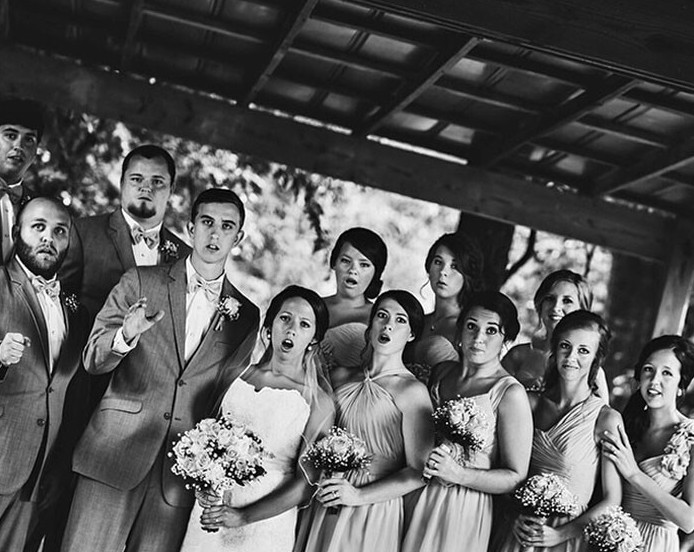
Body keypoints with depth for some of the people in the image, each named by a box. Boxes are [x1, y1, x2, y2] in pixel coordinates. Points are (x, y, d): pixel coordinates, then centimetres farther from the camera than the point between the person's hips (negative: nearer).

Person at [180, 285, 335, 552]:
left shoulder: (318, 400, -9)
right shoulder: (240, 374, 3)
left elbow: (306, 485, -11)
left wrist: (243, 516, -17)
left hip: (266, 520, -3)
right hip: (210, 509, 4)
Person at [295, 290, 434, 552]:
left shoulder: (412, 391, -10)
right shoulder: (341, 377, 6)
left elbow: (417, 472, -11)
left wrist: (359, 495, -15)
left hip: (373, 512, -4)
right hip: (323, 506, 5)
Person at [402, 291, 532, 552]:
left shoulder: (510, 393, -13)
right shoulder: (441, 372, 4)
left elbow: (516, 478, -13)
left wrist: (457, 474, -23)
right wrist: (423, 461, -1)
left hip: (467, 510, -5)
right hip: (420, 501, 5)